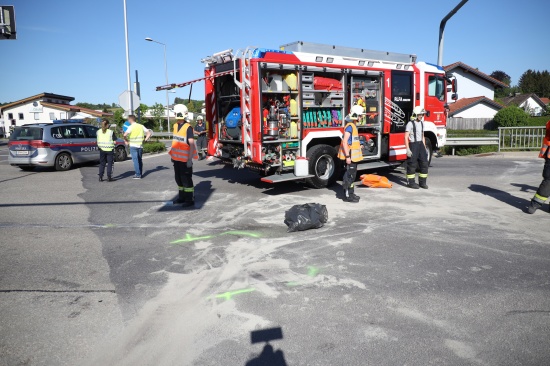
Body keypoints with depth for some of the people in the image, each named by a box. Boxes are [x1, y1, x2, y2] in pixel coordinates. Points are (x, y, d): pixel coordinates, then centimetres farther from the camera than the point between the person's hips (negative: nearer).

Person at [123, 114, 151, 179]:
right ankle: (140, 174, 20)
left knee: (135, 160, -2)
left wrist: (126, 140, -4)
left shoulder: (131, 127, -9)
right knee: (140, 160, 15)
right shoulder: (141, 126, 7)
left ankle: (138, 175, -4)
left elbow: (125, 135, -22)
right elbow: (149, 133, 7)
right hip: (140, 145, 5)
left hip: (133, 145, -5)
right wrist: (145, 139, 8)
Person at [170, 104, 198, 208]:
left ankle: (190, 200, 6)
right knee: (179, 179, 17)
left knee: (186, 180, -2)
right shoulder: (175, 126, 8)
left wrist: (190, 159, -20)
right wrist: (172, 155, 18)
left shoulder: (188, 128, -15)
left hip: (185, 159, -8)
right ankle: (182, 197, 30)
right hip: (176, 158, 8)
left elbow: (192, 144, -17)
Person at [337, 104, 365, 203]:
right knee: (349, 175, -5)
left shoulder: (353, 125, 14)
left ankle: (351, 193, 26)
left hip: (353, 156, 10)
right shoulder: (350, 126, -17)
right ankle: (347, 196, 0)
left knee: (352, 175, 16)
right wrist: (347, 156, -25)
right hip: (350, 156, -10)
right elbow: (344, 142, -23)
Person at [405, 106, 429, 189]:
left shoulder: (422, 123, 14)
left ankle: (422, 182, 14)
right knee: (412, 165, -2)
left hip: (420, 145, 7)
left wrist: (424, 147, 15)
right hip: (413, 145, -7)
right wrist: (408, 149, -19)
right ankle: (411, 182, 7)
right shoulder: (410, 124, -9)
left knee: (424, 163, 5)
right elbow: (406, 137, -13)